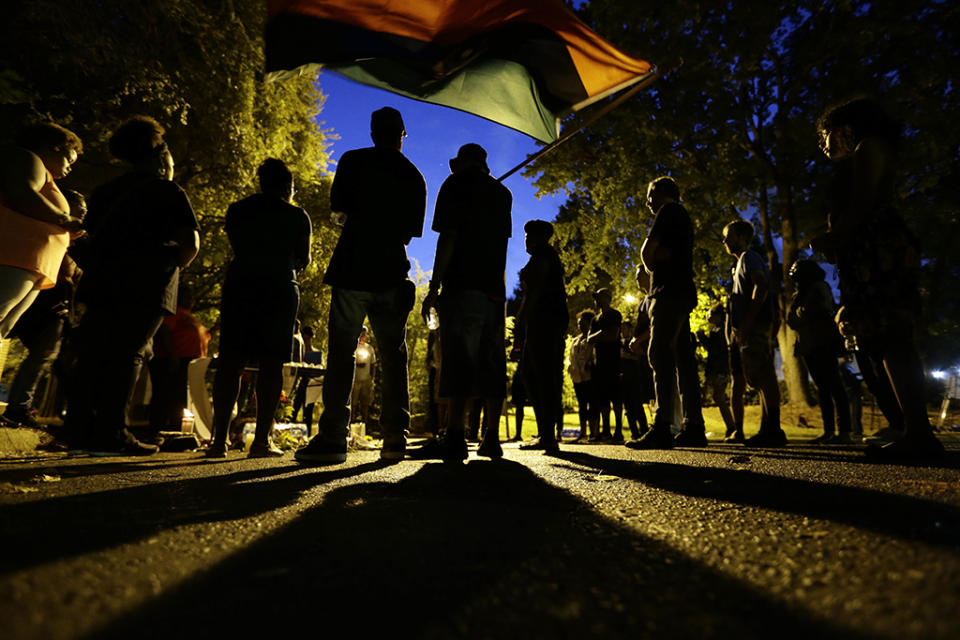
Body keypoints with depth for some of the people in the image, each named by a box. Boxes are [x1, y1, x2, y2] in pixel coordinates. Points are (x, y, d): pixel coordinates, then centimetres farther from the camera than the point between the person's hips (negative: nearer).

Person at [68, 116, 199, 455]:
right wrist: (172, 267, 9)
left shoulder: (105, 191, 22)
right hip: (146, 285, -6)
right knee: (127, 354, -6)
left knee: (93, 351, 9)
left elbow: (91, 234, 24)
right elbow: (190, 244, -7)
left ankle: (80, 427, 12)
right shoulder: (169, 191, 2)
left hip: (100, 281, 6)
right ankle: (111, 433, -6)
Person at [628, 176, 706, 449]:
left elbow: (646, 251, -6)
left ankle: (662, 427, -22)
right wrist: (656, 257, 2)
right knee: (683, 357, 4)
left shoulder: (669, 210, 1)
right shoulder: (682, 217, 31)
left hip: (670, 293, -10)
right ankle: (693, 427, 4)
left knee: (661, 354, -16)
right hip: (683, 294, 10)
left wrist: (651, 265, 12)